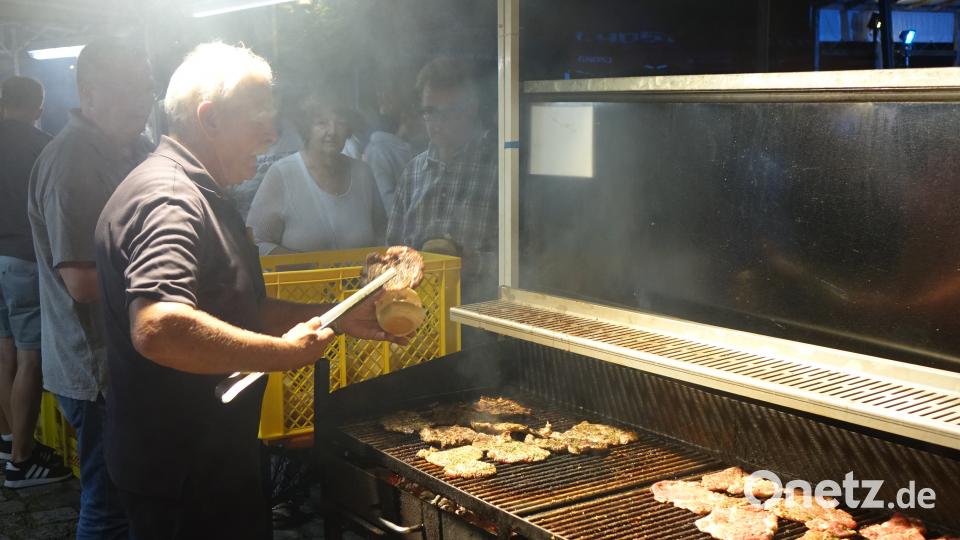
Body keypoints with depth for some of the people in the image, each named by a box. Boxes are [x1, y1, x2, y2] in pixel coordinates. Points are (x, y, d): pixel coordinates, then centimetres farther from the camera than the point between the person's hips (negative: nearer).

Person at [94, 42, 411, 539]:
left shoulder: (198, 194, 13)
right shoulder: (166, 199, -23)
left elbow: (240, 309, 20)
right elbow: (159, 328, -40)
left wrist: (338, 318, 10)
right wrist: (288, 352, -29)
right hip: (183, 476, -10)